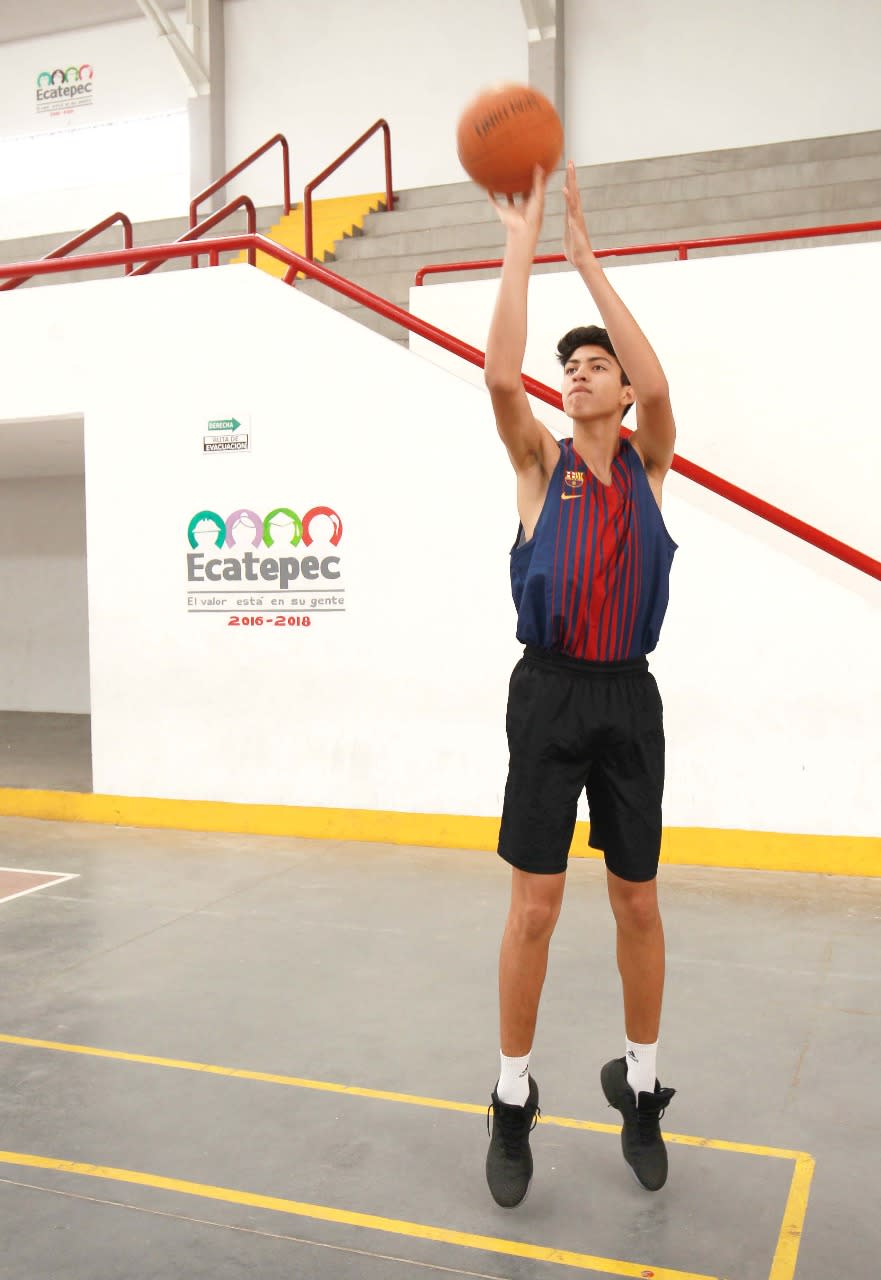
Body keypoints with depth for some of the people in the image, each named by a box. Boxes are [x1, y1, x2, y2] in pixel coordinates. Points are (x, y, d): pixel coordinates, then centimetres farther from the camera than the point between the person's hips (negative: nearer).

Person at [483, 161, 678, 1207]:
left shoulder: (647, 464, 6)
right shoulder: (541, 461, 4)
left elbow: (657, 385, -14)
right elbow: (500, 376, -13)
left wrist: (586, 259, -12)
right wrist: (520, 245, -13)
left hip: (628, 697, 1)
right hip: (548, 695, -1)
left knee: (637, 902, 9)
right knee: (535, 904, 0)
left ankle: (640, 1092, 27)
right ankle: (512, 1103, 16)